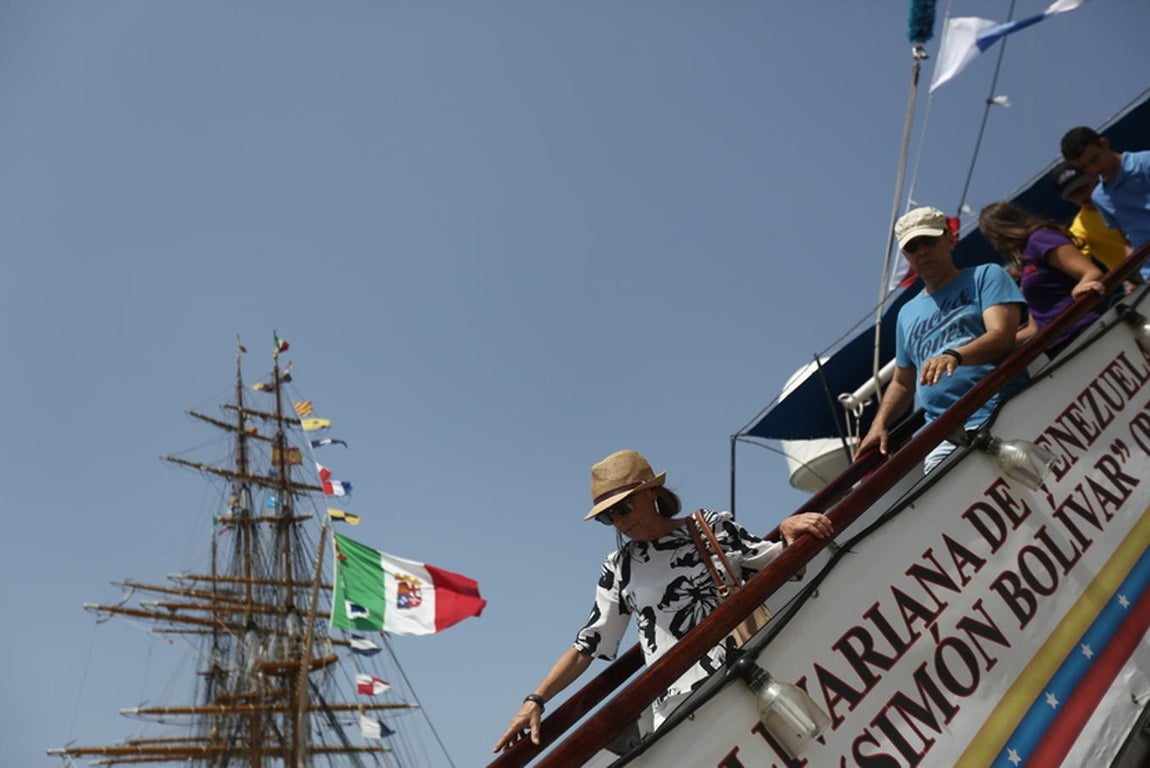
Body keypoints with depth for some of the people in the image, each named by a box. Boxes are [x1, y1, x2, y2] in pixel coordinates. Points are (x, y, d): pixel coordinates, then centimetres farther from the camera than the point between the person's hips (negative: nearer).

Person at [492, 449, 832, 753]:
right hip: (675, 711, 1)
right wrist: (535, 701, 8)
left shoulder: (711, 528, 8)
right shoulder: (618, 570, 12)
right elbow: (587, 645, 14)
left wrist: (787, 529, -13)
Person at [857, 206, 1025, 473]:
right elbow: (902, 384, 32)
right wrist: (879, 425, 15)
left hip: (998, 420, -3)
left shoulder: (986, 276, 14)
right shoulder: (907, 313, 28)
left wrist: (954, 355, -23)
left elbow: (1002, 336, -4)